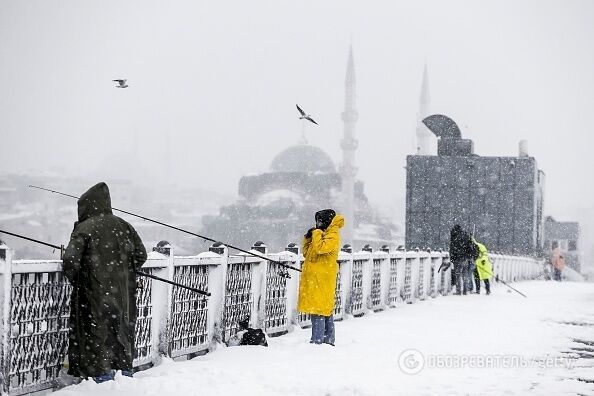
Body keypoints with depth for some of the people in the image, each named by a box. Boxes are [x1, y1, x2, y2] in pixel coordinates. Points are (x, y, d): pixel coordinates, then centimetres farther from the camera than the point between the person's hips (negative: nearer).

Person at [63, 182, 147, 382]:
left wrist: (74, 280, 0)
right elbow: (140, 255, 10)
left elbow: (71, 260, -17)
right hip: (123, 293, 5)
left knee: (98, 330, 4)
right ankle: (125, 371, 24)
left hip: (95, 293, -5)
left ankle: (103, 374, 5)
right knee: (122, 329, 16)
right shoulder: (124, 227, 6)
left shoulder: (84, 228, -10)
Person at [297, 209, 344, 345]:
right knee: (326, 311, 13)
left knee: (319, 310, -12)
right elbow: (306, 253, 24)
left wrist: (316, 233, -12)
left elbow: (320, 248, -27)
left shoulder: (333, 236, -9)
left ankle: (317, 341, -13)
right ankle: (328, 340, 18)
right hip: (314, 279, 10)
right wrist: (308, 237, 10)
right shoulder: (322, 234, 20)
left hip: (322, 280, -10)